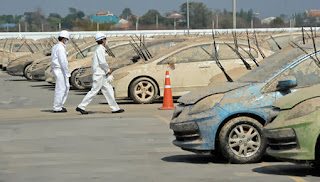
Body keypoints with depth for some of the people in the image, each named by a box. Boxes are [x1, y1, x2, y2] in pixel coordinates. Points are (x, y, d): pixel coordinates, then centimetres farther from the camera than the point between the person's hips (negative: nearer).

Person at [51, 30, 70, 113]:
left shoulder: (55, 47, 15)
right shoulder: (61, 48, -17)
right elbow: (63, 62, -22)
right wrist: (67, 73, -18)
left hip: (56, 70, 10)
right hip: (60, 71, -10)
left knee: (66, 87, 15)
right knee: (61, 89, -4)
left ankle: (59, 105, 17)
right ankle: (57, 108, 1)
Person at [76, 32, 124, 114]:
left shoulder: (99, 49, 18)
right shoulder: (100, 49, -12)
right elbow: (102, 62, -21)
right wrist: (108, 70, -7)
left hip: (102, 75, 10)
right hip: (99, 75, -10)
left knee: (108, 90, 8)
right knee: (94, 91, -8)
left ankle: (115, 108, 9)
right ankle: (81, 107, -6)